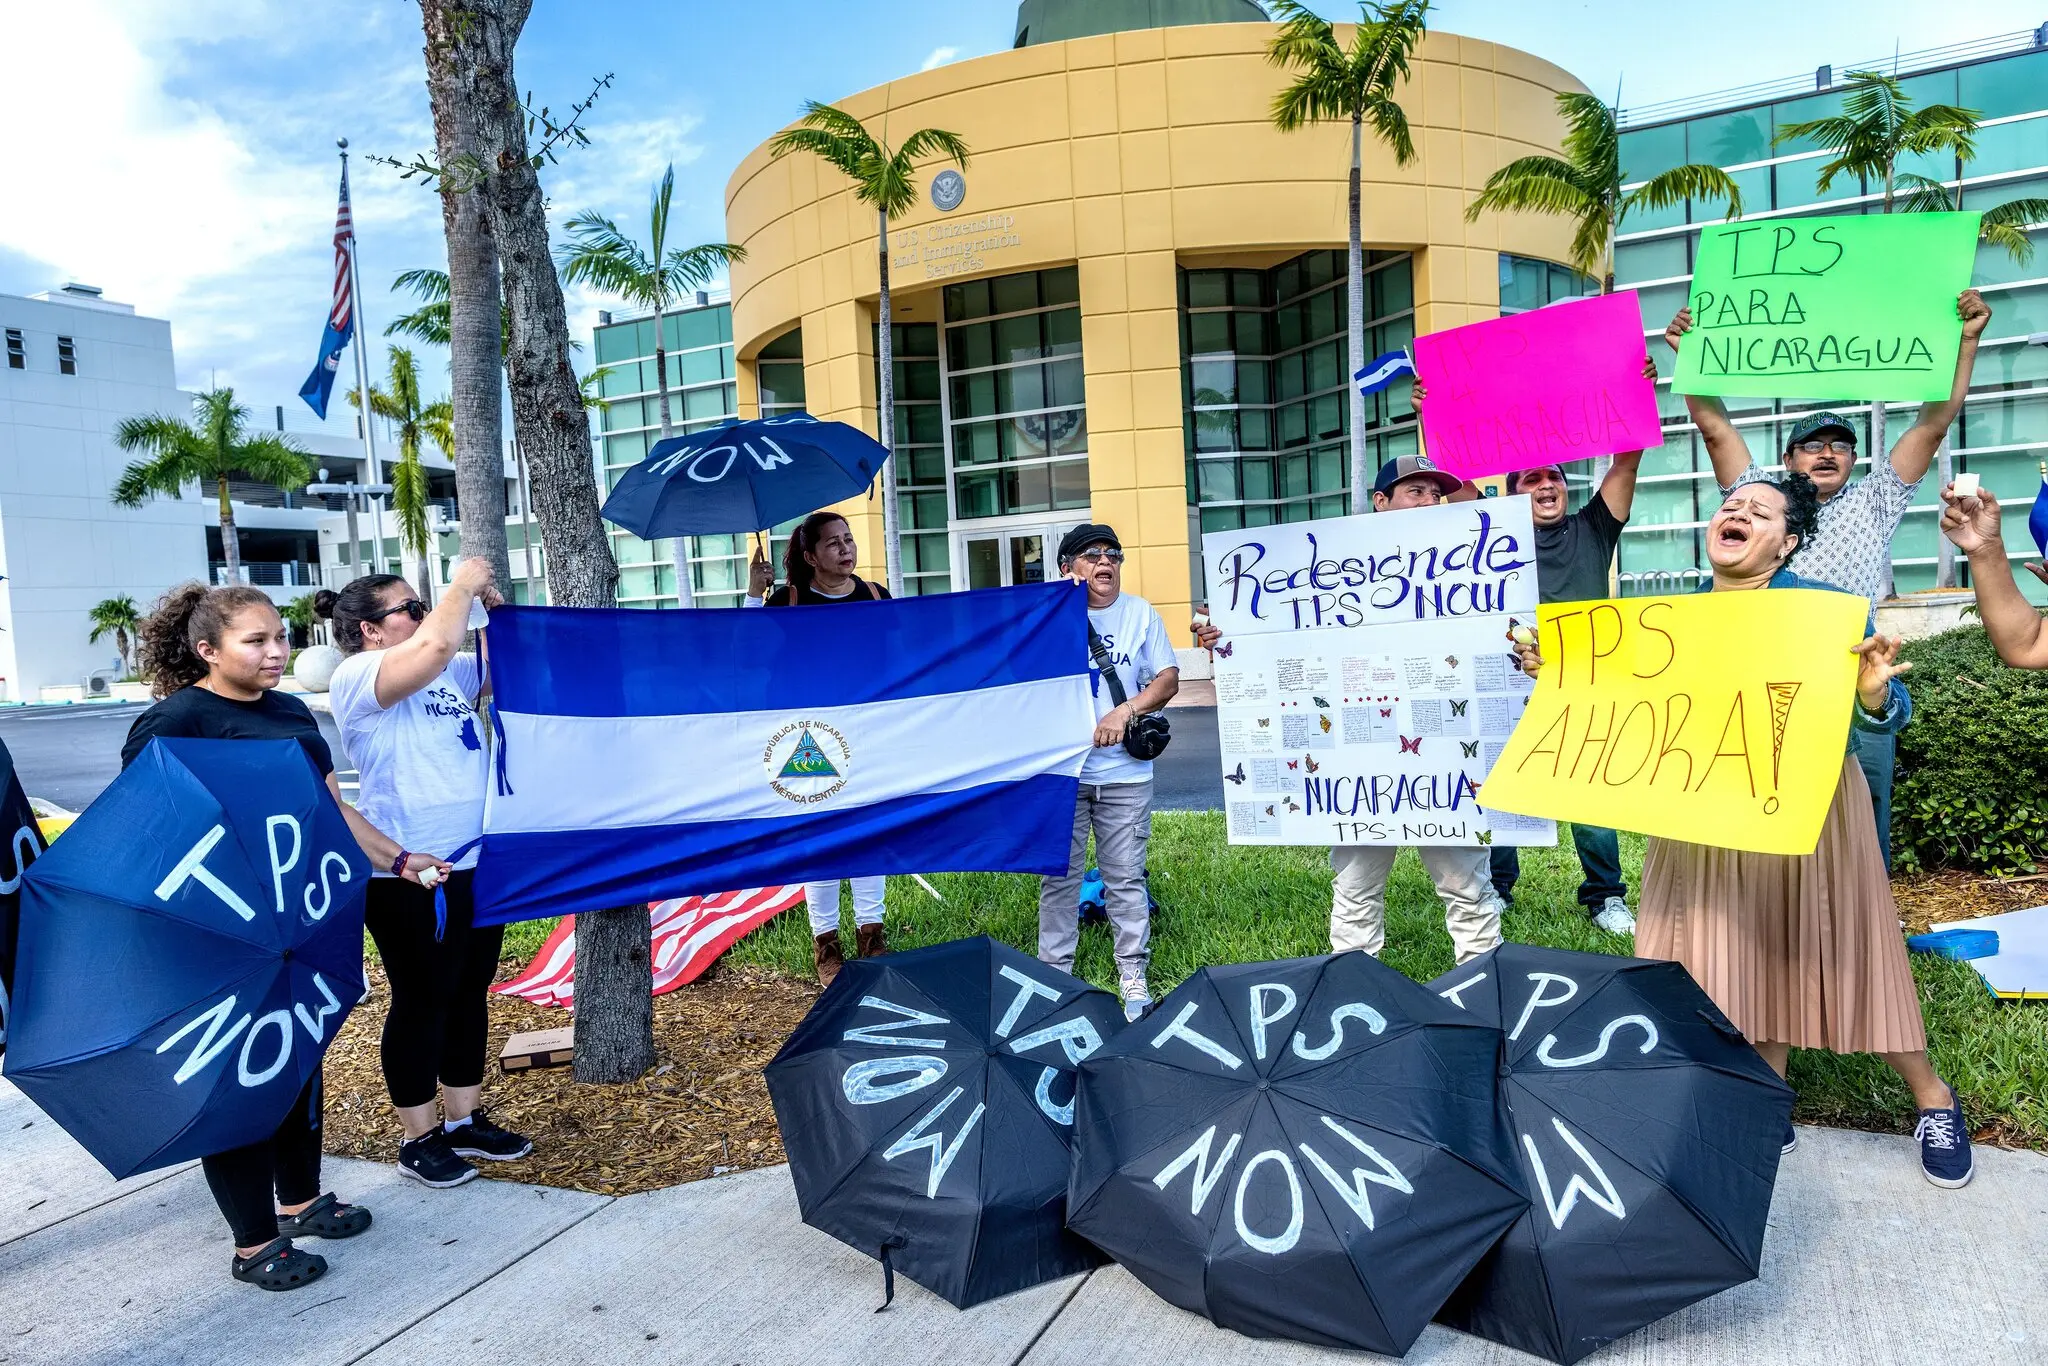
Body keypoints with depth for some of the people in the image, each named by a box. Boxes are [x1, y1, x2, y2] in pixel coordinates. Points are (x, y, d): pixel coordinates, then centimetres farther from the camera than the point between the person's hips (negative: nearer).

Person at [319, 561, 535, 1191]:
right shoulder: (357, 677, -13)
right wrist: (463, 584, -13)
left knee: (469, 994, 16)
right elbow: (435, 645, -29)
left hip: (477, 863, 8)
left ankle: (464, 1120, 30)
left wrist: (496, 607, 4)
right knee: (422, 1002, 4)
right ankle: (418, 1138, 20)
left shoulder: (447, 674, 12)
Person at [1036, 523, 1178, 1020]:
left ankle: (1133, 976, 15)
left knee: (1126, 877, 6)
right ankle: (1053, 972, 17)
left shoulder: (1140, 612, 6)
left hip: (1124, 773, 1)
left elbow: (1168, 678, 4)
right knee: (1059, 876, 6)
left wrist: (1125, 711, -12)